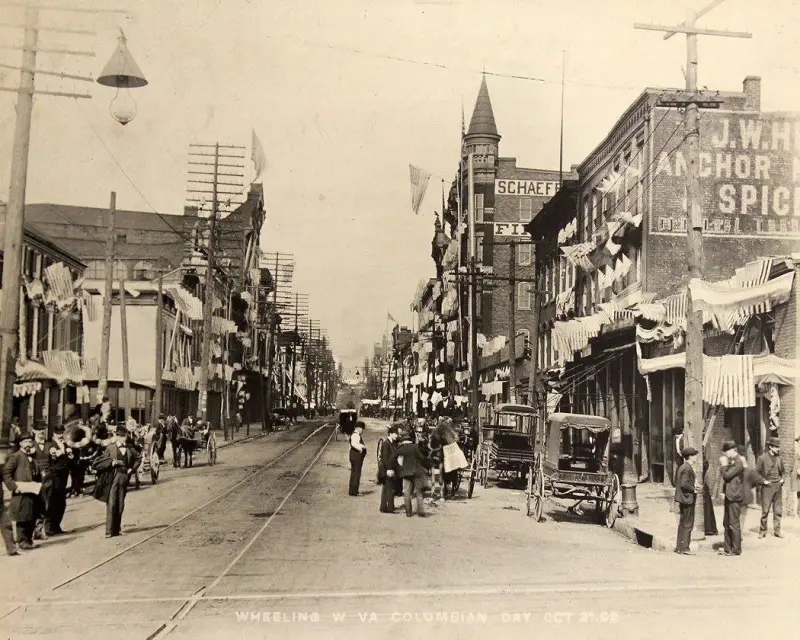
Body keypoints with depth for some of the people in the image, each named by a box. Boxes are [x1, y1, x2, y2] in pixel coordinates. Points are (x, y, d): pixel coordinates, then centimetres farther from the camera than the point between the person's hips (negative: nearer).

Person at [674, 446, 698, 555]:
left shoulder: (681, 467, 11)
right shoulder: (687, 468, -18)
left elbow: (676, 482, 16)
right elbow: (684, 484, -26)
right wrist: (693, 490, -13)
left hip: (683, 498, 10)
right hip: (688, 498, -10)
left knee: (682, 523, 16)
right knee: (688, 524, -3)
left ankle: (679, 546, 21)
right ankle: (684, 547, 0)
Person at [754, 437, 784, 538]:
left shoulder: (779, 458, 9)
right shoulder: (762, 458, -7)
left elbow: (782, 471, 24)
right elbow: (757, 473, -4)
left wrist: (782, 479, 8)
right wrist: (764, 481, -12)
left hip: (778, 486, 5)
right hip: (767, 487, -5)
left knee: (778, 510, 7)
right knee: (765, 510, -3)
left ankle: (777, 530, 15)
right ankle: (762, 531, 7)